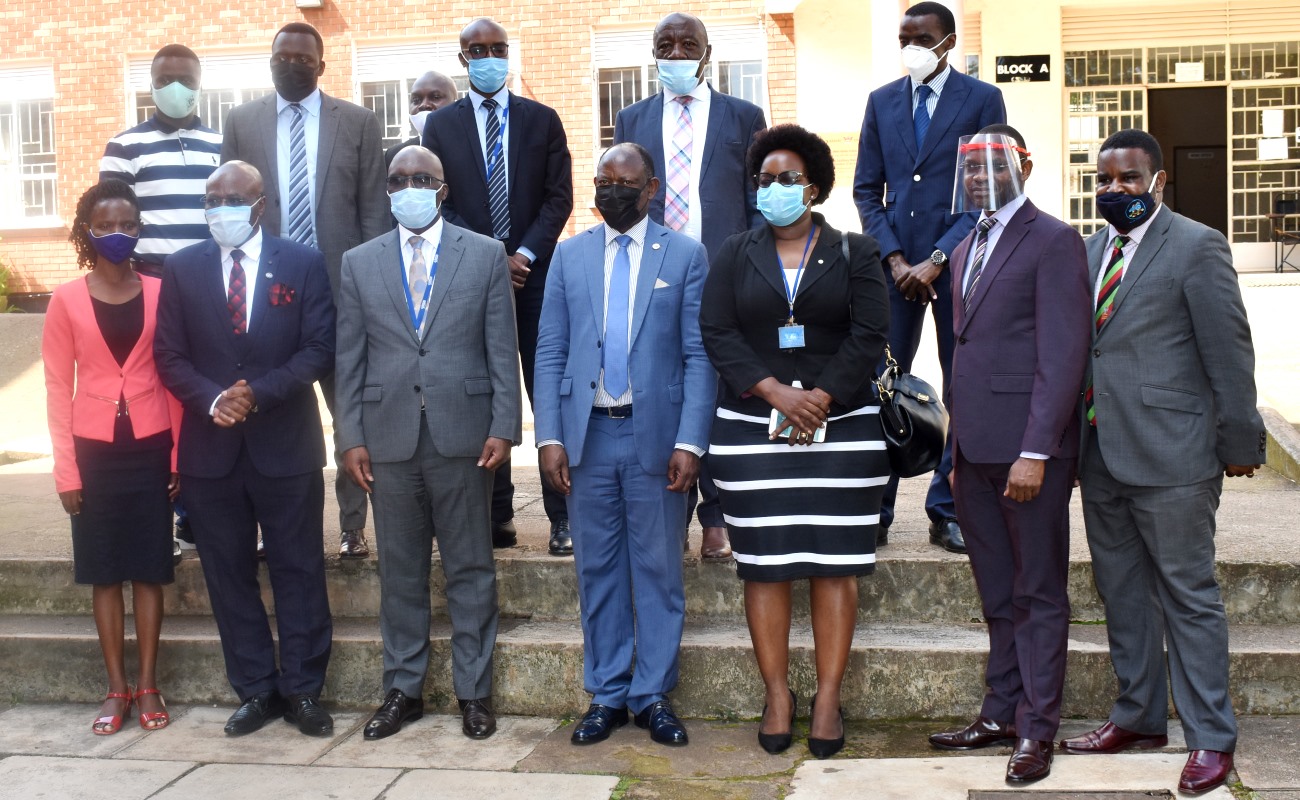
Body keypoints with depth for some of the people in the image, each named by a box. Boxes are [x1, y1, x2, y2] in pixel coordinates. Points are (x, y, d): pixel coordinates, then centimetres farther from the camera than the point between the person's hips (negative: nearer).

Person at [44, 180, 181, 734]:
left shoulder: (158, 293, 1)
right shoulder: (67, 301, -2)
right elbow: (58, 388, -1)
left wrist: (179, 454, 0)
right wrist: (66, 470, -5)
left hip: (150, 449, 0)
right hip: (95, 451, 0)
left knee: (150, 569, 5)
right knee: (104, 572, 7)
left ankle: (147, 685, 15)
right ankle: (116, 688, 16)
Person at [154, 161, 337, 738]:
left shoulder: (303, 264, 1)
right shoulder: (182, 268, 7)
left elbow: (319, 348, -4)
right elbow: (170, 355, 4)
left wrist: (259, 393, -16)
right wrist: (214, 399, -13)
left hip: (286, 444, -2)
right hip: (210, 448, 2)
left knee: (298, 572, 3)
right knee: (228, 575, 8)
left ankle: (303, 691, 13)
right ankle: (255, 691, 19)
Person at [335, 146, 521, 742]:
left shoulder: (485, 255, 5)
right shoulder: (359, 263, 9)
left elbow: (502, 350, 1)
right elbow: (349, 359, 7)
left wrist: (503, 427, -6)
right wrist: (351, 437, 1)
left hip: (463, 435, -1)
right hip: (389, 438, 2)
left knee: (470, 568, 6)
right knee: (399, 571, 10)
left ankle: (473, 691, 17)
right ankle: (402, 689, 22)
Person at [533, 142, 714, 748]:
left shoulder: (685, 255, 2)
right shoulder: (570, 255, 9)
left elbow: (699, 357, -3)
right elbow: (550, 352, 6)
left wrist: (689, 442, -11)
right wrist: (550, 437, -3)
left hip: (655, 435, -2)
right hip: (588, 435, 2)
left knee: (658, 570, 6)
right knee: (597, 569, 9)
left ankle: (653, 695, 17)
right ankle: (606, 695, 20)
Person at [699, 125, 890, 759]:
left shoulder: (855, 253, 7)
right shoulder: (734, 256, 11)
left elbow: (870, 334, -2)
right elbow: (716, 335, 0)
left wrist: (820, 398, -14)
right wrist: (778, 394, -12)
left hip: (841, 429, -1)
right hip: (752, 429, 1)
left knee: (834, 562, -1)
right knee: (764, 562, 1)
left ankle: (828, 697, 6)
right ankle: (777, 694, 10)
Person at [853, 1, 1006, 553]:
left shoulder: (982, 100, 3)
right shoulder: (881, 102, 12)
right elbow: (866, 190, 11)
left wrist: (937, 260, -10)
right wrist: (895, 258, -2)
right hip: (895, 262, 2)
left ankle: (949, 513, 9)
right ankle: (874, 512, 5)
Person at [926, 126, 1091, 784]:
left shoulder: (1053, 242, -7)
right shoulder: (966, 249, 19)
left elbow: (1063, 356, -14)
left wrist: (1035, 451, -20)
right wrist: (958, 437, 13)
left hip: (1029, 448, -7)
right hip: (975, 449, 8)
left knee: (1037, 595, 2)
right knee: (998, 595, 15)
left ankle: (1036, 729, 10)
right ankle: (1000, 713, 24)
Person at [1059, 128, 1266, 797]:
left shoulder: (1197, 246, -6)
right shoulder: (1090, 251, 13)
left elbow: (1229, 353, -7)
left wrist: (1239, 443, -6)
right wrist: (1075, 440, 11)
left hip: (1169, 458, -7)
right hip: (1101, 458, 7)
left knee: (1188, 596, 1)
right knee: (1122, 593, 15)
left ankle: (1210, 738, 12)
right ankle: (1139, 717, 30)